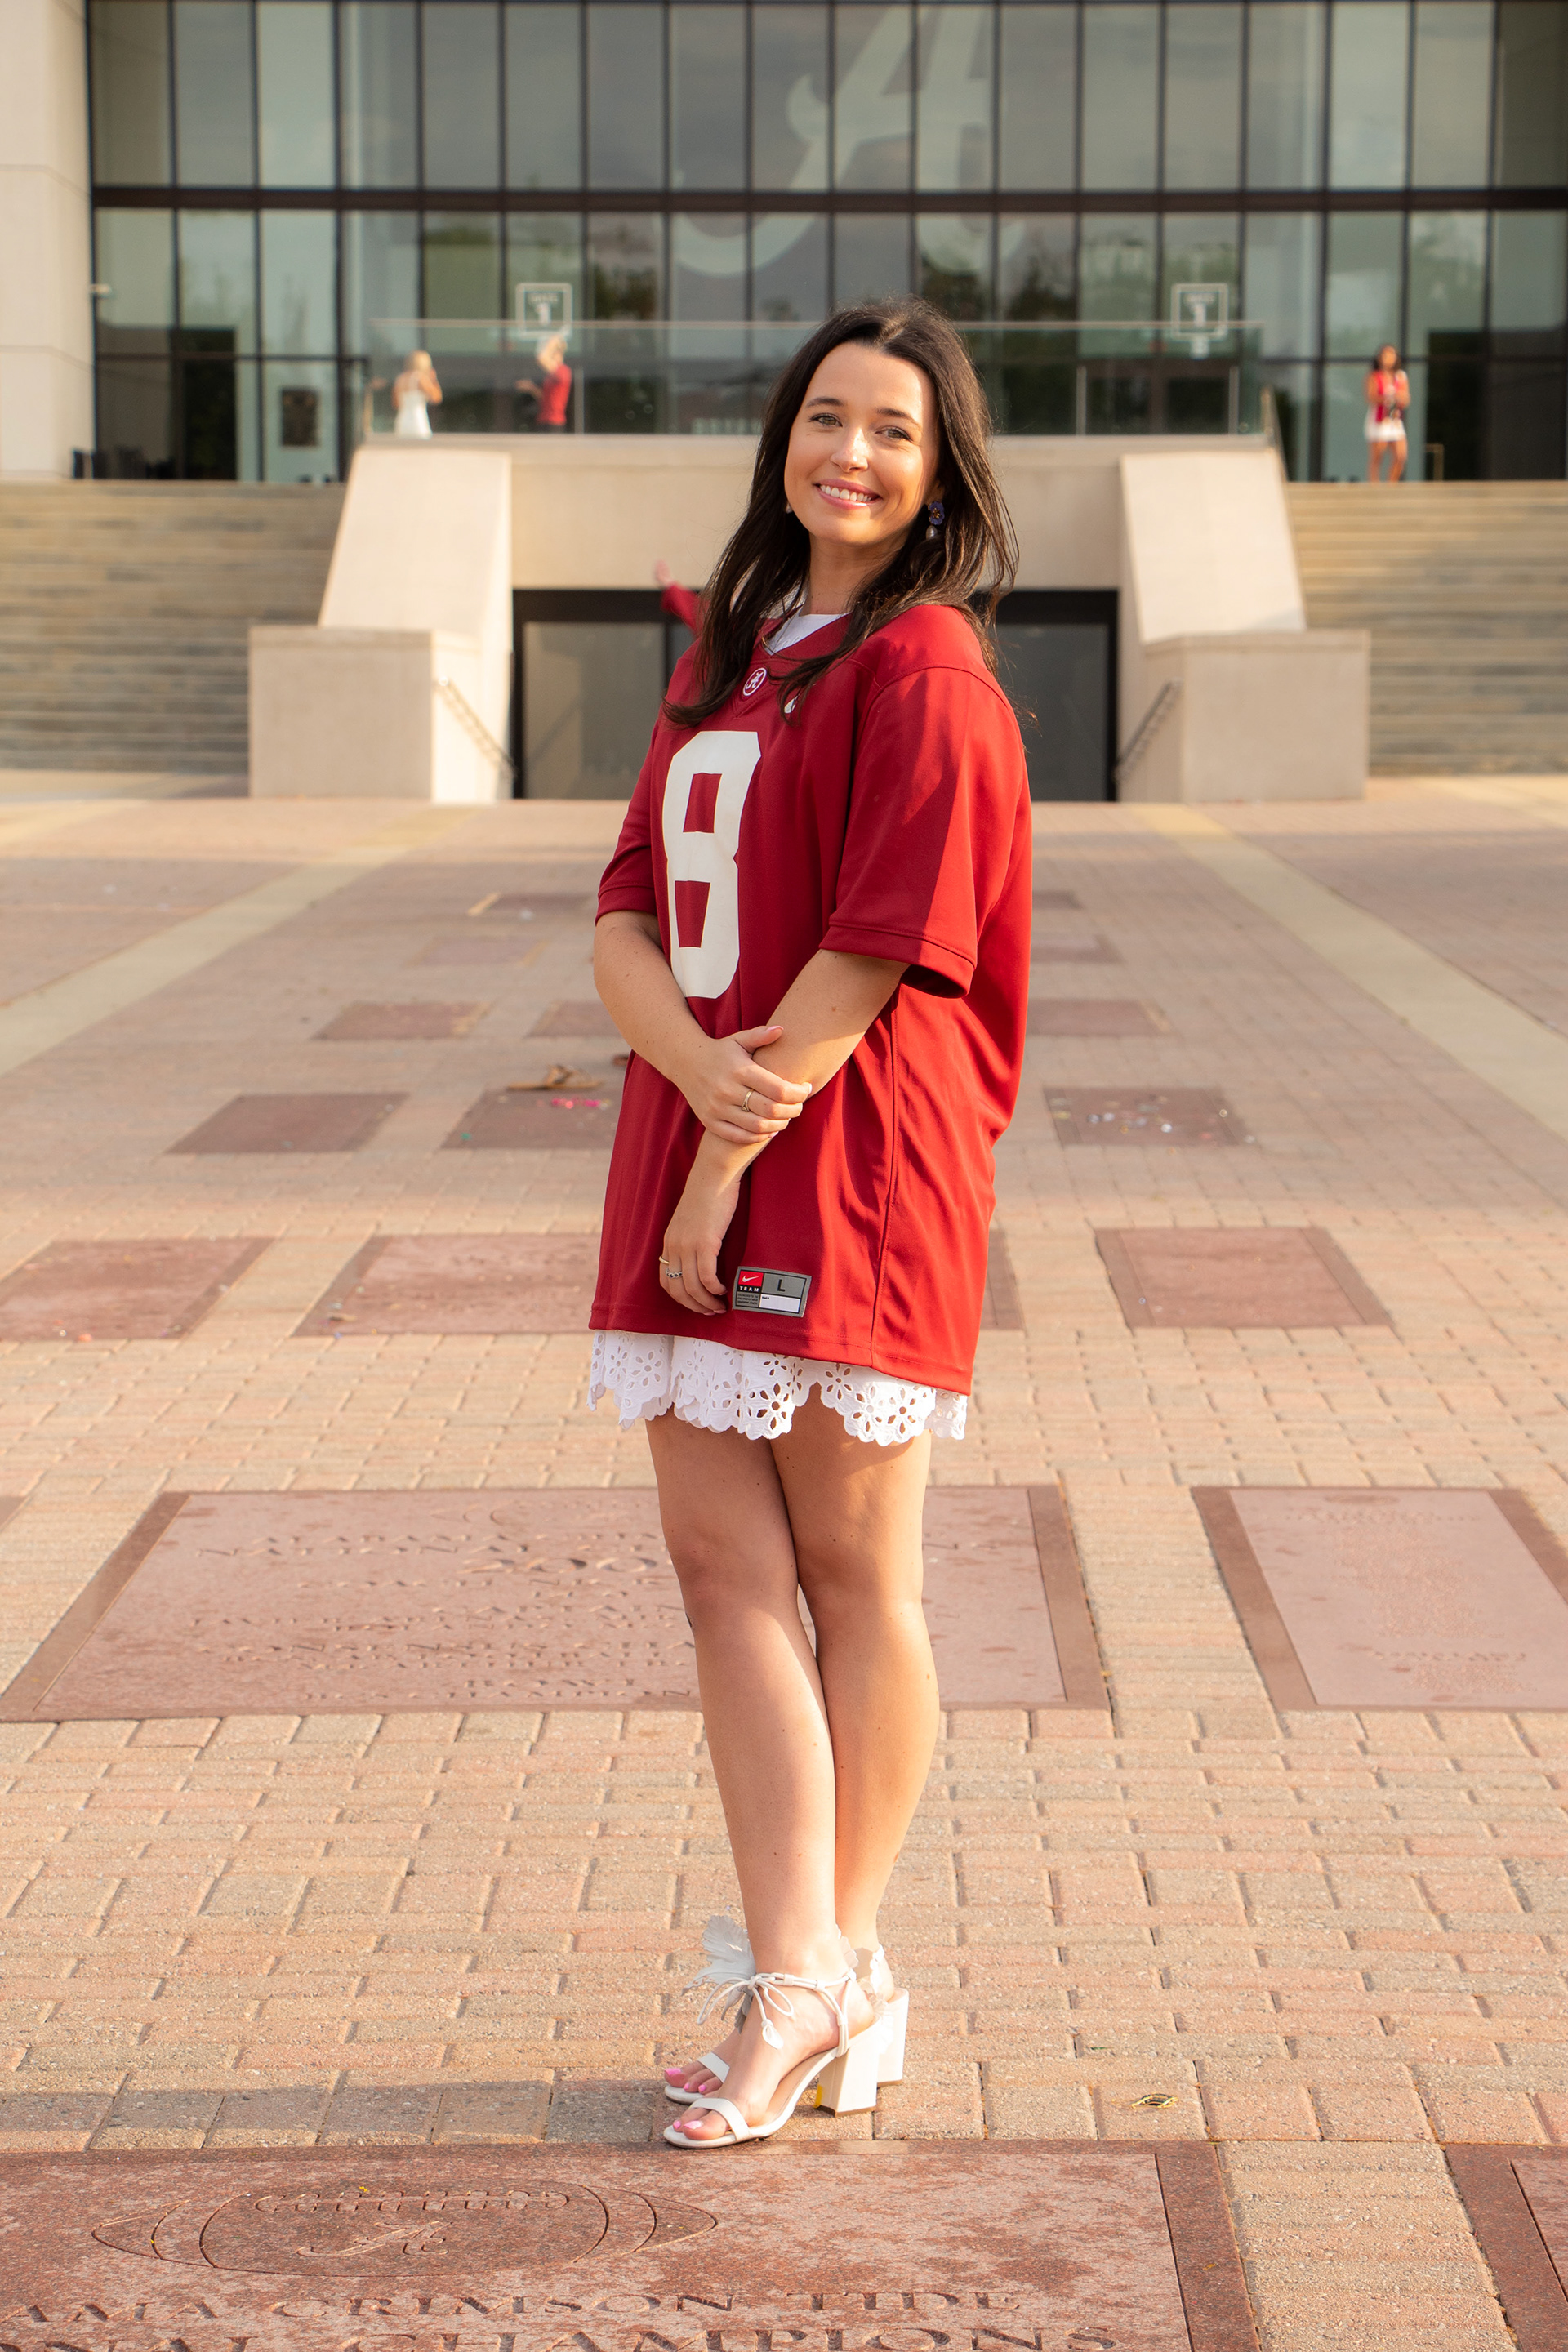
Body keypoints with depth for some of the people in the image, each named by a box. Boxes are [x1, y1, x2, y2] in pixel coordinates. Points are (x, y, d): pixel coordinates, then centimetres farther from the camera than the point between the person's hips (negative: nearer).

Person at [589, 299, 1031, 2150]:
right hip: (692, 1151, 8)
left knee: (850, 1572, 3)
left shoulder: (923, 672, -8)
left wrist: (738, 1155, -14)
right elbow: (628, 913, 8)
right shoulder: (728, 657, 16)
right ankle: (798, 1978, 6)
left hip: (853, 1171, -7)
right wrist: (696, 1063, -13)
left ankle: (836, 1968, 15)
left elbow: (874, 950, -15)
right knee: (721, 1557, 3)